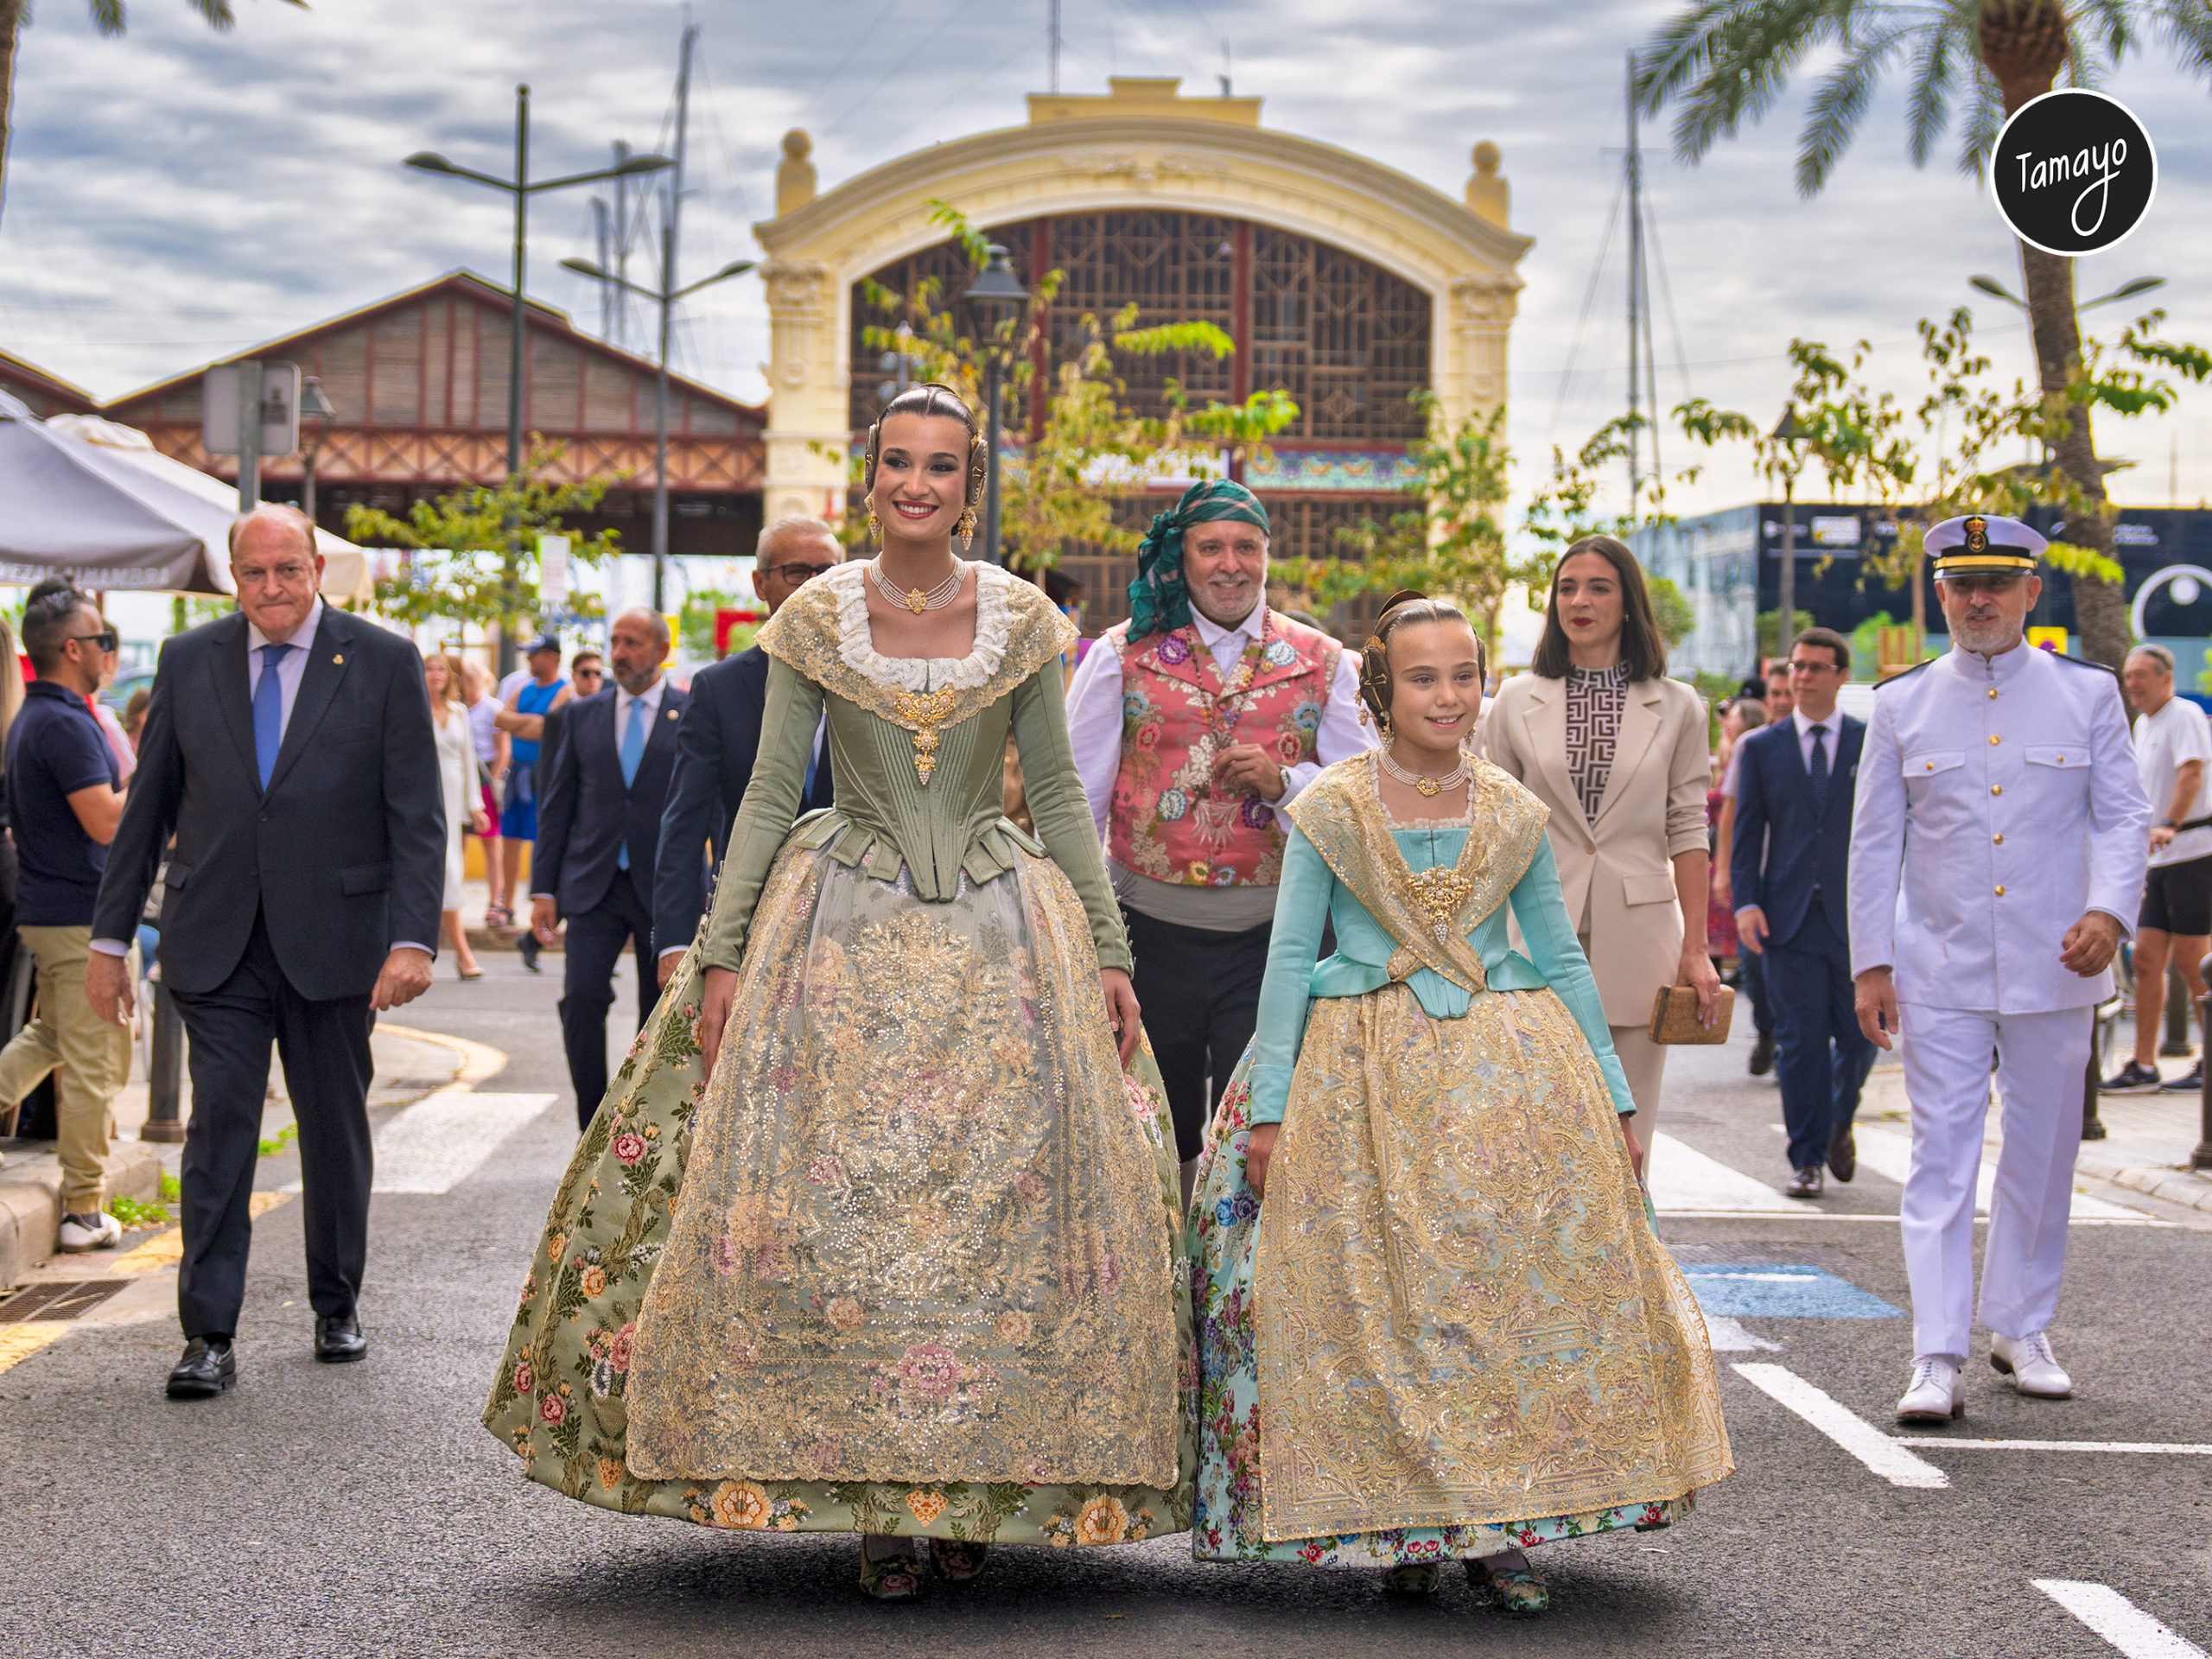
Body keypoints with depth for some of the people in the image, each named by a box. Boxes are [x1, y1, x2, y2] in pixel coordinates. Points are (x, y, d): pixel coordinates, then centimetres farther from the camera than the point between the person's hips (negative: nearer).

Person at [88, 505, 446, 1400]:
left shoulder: (384, 662, -2)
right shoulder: (188, 661, 5)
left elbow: (417, 815, -4)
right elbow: (147, 809, 10)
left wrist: (413, 938, -15)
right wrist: (109, 937, 7)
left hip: (333, 943, -1)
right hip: (216, 946, 1)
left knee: (336, 1131, 11)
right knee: (218, 1128, -7)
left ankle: (337, 1307, 28)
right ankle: (209, 1338, -5)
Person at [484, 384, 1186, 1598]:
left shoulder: (1023, 619, 2)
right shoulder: (814, 617, 1)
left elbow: (1059, 792, 6)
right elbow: (770, 791, 3)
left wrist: (1108, 953, 1)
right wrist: (721, 954, -2)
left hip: (1000, 929, 1)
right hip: (843, 931, -1)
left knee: (1003, 1207, -2)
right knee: (838, 1209, -6)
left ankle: (975, 1482, 10)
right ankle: (870, 1495, 3)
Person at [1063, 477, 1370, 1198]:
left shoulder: (1322, 664, 7)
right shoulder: (1124, 654, 4)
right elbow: (1077, 796, 4)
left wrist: (1282, 780, -13)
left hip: (1272, 933, 0)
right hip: (1152, 928, 0)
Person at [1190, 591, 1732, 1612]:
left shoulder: (1514, 815, 7)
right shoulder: (1330, 808, 0)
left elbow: (1561, 960, 12)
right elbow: (1290, 956, 0)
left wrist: (1614, 1099, 10)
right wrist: (1268, 1104, -6)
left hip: (1504, 1073, 2)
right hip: (1364, 1075, -2)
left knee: (1520, 1285, -6)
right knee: (1375, 1295, -3)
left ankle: (1499, 1525, 3)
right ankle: (1400, 1525, 10)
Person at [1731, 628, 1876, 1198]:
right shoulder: (1763, 748, 9)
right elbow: (1748, 831, 8)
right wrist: (1746, 902, -4)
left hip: (1856, 915, 0)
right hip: (1789, 916, 0)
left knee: (1860, 1035, 2)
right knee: (1801, 1040, -2)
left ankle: (1839, 1123, 31)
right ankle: (1807, 1158, 6)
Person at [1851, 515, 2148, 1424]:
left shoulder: (2088, 693, 3)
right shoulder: (1902, 703, 4)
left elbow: (2124, 816, 2)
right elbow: (1875, 841, 6)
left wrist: (2110, 909, -17)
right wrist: (1871, 963, 0)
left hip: (2054, 971, 1)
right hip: (1939, 973, -1)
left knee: (2043, 1155, 10)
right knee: (1941, 1158, -6)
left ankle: (2023, 1330, 26)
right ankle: (1938, 1359, -8)